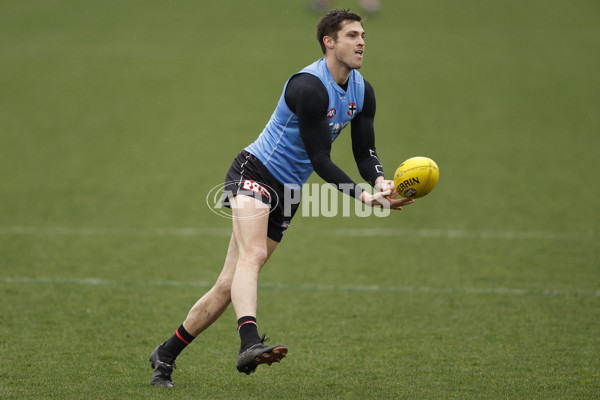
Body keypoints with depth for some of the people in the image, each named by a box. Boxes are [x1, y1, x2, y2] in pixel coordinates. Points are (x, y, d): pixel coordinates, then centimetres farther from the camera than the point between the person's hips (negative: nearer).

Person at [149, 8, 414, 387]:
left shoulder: (363, 91, 5)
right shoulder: (309, 86, -22)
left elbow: (365, 151, 5)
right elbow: (319, 158, -22)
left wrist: (380, 181, -17)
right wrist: (362, 197, -28)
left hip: (288, 193, 8)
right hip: (254, 174, -8)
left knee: (230, 285, 4)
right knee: (254, 254, -33)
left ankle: (166, 355, 14)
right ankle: (249, 343, -53)